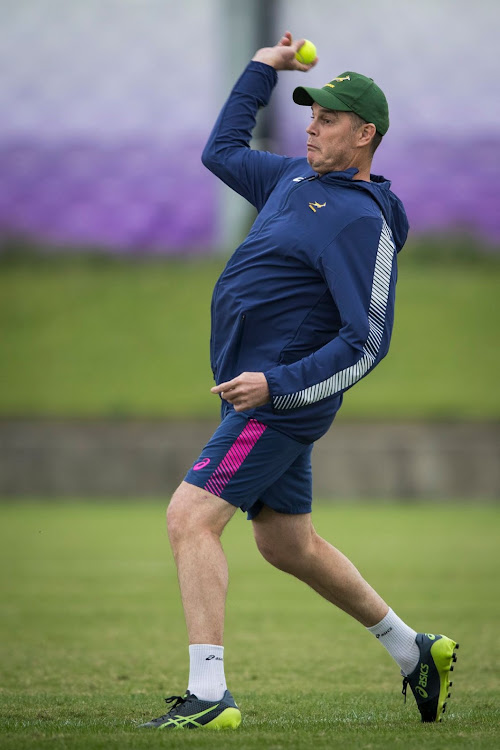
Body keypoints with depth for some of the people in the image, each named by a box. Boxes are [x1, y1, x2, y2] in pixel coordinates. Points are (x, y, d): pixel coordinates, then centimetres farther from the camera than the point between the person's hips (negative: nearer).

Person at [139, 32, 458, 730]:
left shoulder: (361, 220, -16)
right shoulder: (296, 178, 11)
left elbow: (367, 343, -20)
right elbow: (222, 151, 29)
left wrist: (277, 383, -26)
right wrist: (263, 67, 22)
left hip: (282, 402, -10)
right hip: (265, 393, 10)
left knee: (190, 517, -18)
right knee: (289, 545, 19)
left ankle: (209, 694, -22)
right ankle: (414, 650, 31)